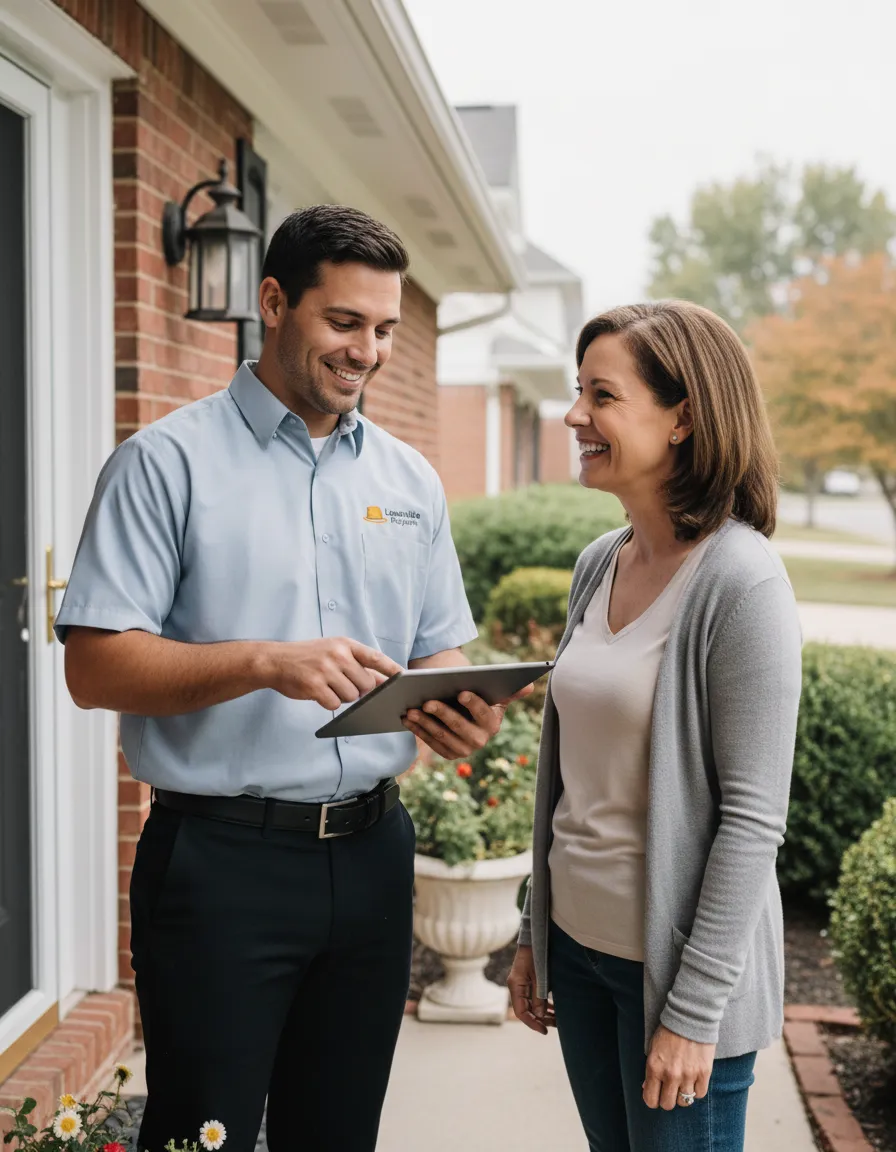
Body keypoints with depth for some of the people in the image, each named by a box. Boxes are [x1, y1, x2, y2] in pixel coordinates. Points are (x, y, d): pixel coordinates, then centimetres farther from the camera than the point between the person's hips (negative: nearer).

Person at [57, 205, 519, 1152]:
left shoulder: (409, 480, 11)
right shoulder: (167, 463, -6)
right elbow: (94, 667, -12)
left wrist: (454, 711, -9)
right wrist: (265, 663, -25)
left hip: (371, 852, 5)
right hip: (220, 855, -5)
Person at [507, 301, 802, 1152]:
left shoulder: (740, 584, -18)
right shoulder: (598, 564, 4)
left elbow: (752, 820, -18)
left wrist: (695, 1010, -16)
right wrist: (533, 934, 14)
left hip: (675, 964, -7)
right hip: (579, 945, 7)